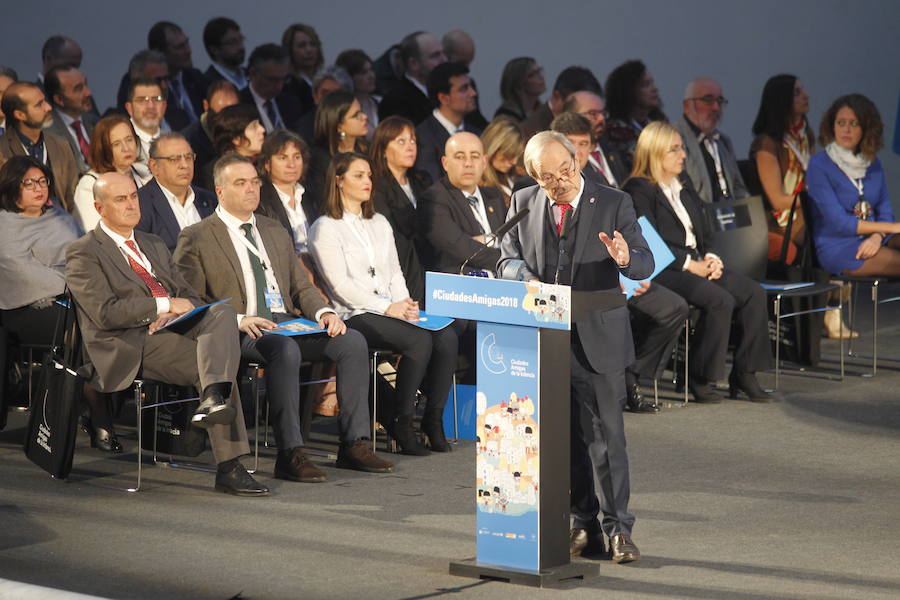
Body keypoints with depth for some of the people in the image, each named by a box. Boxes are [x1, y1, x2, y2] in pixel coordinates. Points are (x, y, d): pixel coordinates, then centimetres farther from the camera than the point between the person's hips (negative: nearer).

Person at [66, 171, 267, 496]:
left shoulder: (154, 245, 29)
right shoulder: (83, 253, 4)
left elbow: (189, 296, 25)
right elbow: (104, 312, -10)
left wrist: (183, 309, -1)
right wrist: (164, 306, -13)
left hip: (177, 332, 6)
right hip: (131, 347, -6)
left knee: (222, 312, -28)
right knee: (209, 364, -30)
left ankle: (214, 399, -47)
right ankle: (228, 468, -36)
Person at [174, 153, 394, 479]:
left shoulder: (276, 232, 23)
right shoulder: (197, 239, 3)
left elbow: (301, 286, 22)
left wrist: (323, 312, -1)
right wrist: (237, 319, -20)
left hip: (287, 324, 6)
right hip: (241, 332, -6)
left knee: (352, 340, -17)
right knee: (285, 349, -38)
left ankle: (355, 444, -17)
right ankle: (290, 454, -36)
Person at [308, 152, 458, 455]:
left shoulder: (380, 223, 23)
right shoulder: (325, 228, 0)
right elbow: (339, 284, -9)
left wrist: (405, 304, -1)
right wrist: (387, 307, -15)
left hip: (392, 309, 7)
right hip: (356, 316, -6)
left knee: (447, 337, -22)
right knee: (420, 340, -31)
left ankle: (434, 416, -14)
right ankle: (401, 421, -20)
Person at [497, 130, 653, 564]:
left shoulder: (614, 204, -4)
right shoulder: (523, 204, 5)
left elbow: (645, 265, -7)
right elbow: (507, 258, 9)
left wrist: (626, 259, -32)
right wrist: (526, 279, -15)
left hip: (598, 340, -3)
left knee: (606, 435, -4)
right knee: (567, 438, 9)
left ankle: (617, 528, 1)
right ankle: (584, 524, 18)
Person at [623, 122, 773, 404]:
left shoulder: (684, 185, 23)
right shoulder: (639, 190, -4)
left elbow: (705, 232, 23)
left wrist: (712, 258, 1)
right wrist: (691, 265, -17)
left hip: (697, 262, 8)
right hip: (663, 270, -8)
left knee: (754, 293, -13)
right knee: (720, 300, -30)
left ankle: (744, 375, -10)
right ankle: (698, 379, -19)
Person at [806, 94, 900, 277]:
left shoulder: (872, 164, 15)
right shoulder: (819, 165, -5)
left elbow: (885, 210, 12)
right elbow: (837, 222, -11)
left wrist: (878, 236, -12)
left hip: (871, 242, 6)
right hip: (836, 247, -6)